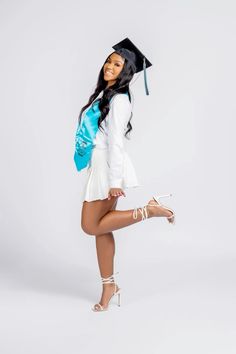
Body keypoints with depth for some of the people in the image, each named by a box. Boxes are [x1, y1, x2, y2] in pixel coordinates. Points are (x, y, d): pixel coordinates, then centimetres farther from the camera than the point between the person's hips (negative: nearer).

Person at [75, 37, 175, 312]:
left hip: (109, 166, -9)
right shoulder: (104, 95, 16)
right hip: (99, 165, 9)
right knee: (99, 227, 8)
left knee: (92, 226, -5)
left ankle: (147, 211, 0)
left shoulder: (119, 99, -12)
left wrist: (115, 181, -20)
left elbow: (116, 141, -18)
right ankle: (109, 286, 16)